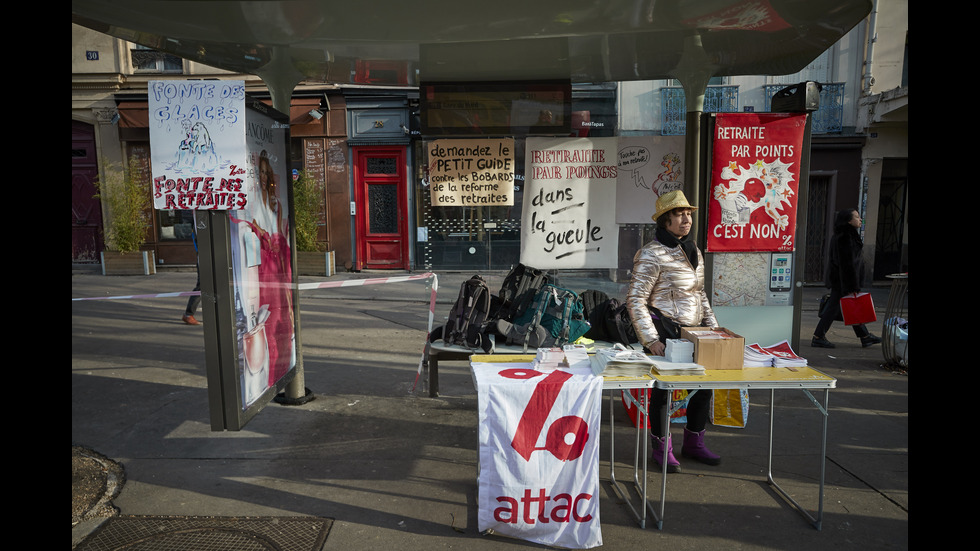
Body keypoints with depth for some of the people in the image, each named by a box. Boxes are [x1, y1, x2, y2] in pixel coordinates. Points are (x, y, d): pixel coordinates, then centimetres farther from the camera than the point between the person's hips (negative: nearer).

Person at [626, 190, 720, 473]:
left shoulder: (693, 250, 12)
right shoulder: (652, 254, -13)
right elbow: (635, 300, -16)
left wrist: (712, 326, 14)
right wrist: (650, 339, -20)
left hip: (693, 331, 8)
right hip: (665, 332, -7)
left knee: (706, 383, 10)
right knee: (663, 387, 2)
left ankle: (693, 442, 30)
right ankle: (662, 447, 22)